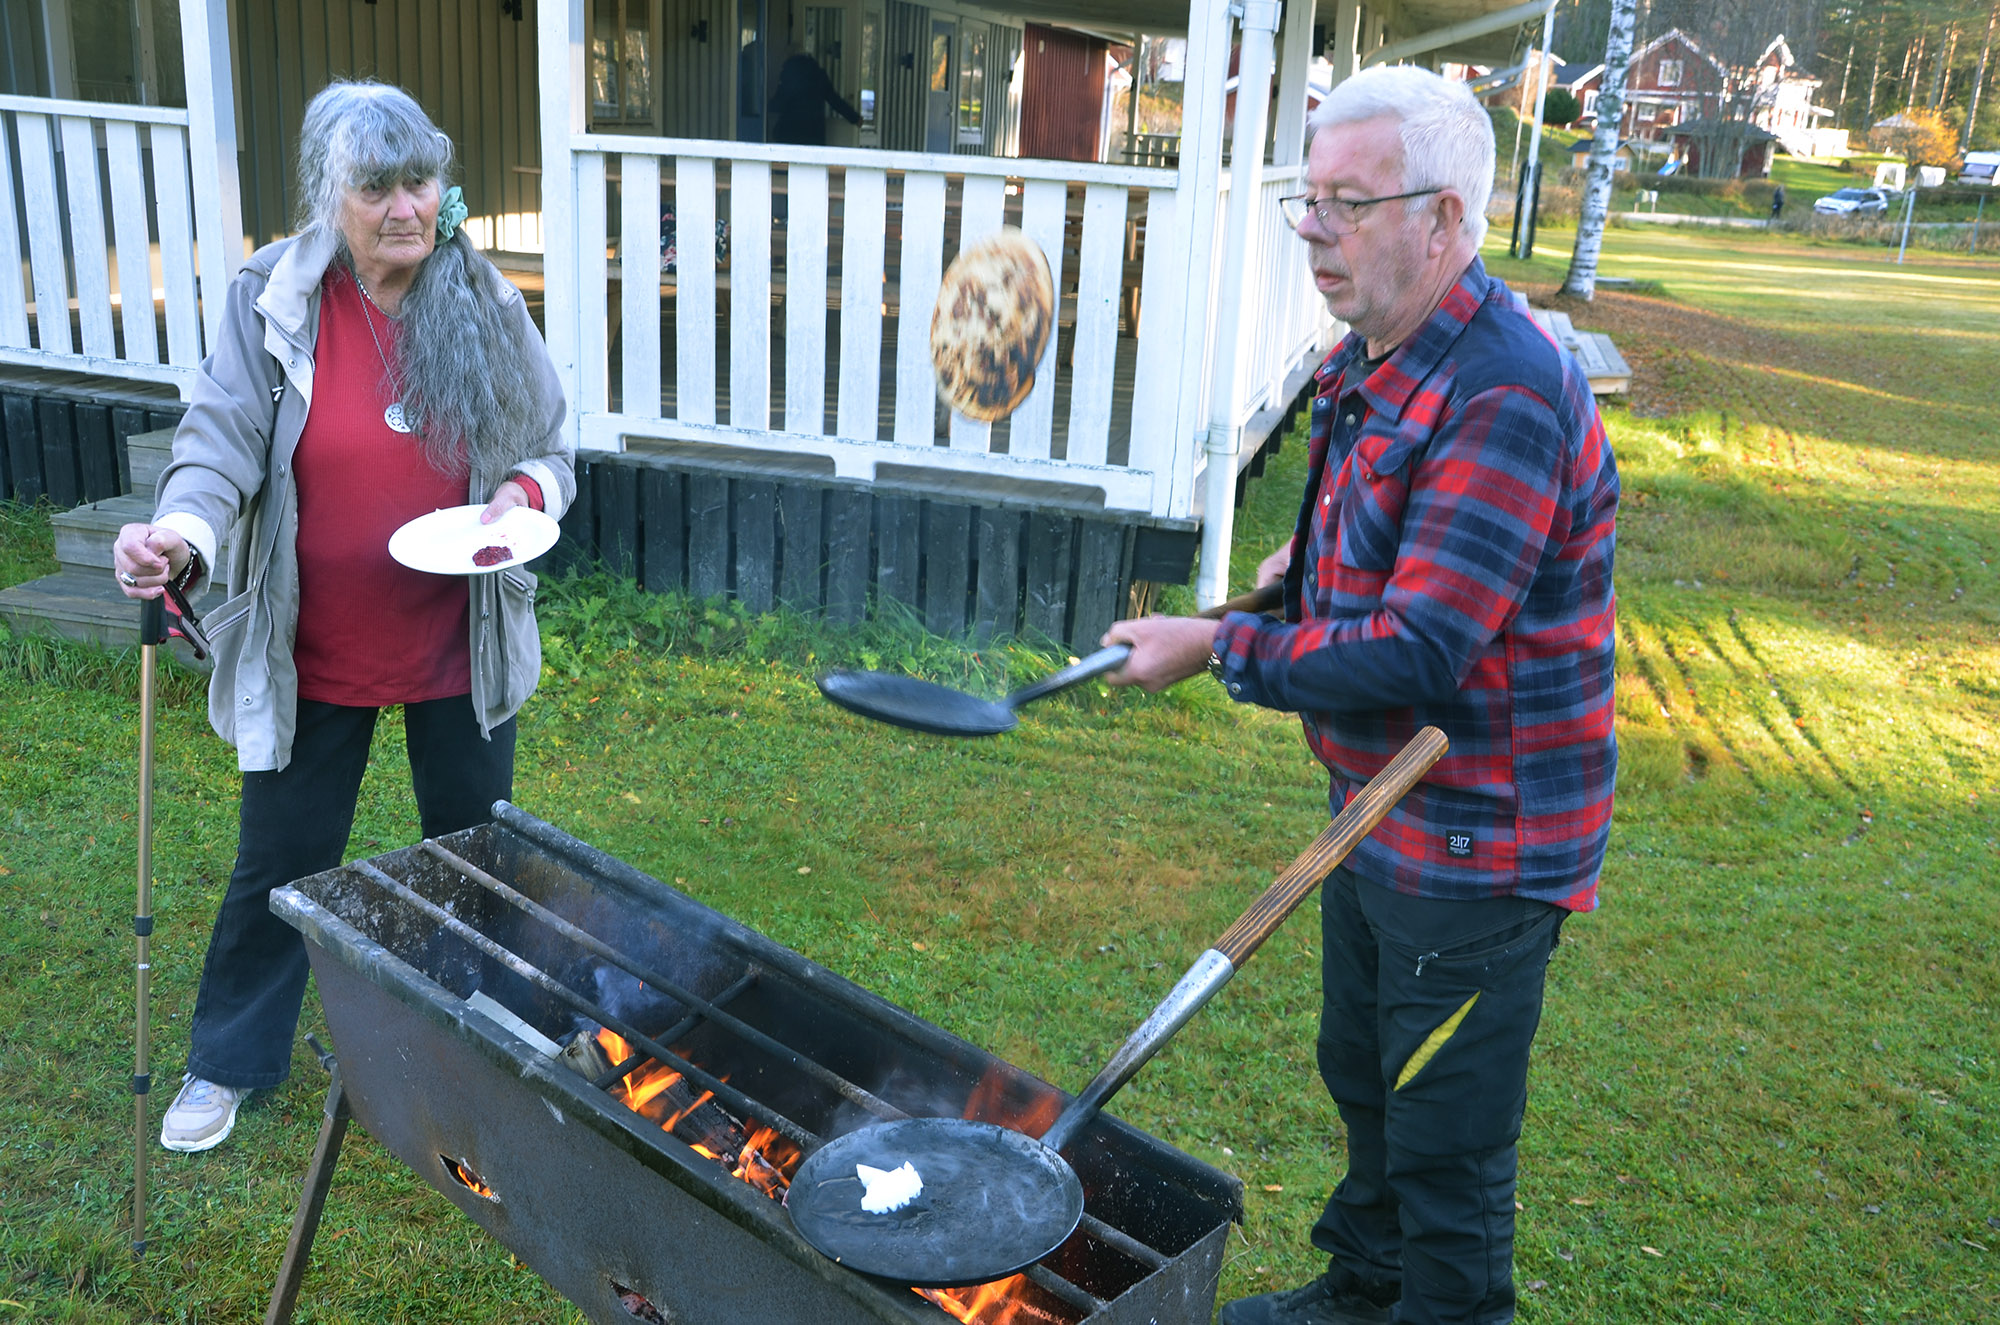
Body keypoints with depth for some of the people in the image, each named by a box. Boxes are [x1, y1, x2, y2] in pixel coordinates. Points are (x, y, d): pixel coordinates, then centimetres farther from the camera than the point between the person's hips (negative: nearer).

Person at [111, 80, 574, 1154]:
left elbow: (550, 453, 4)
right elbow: (221, 447, -14)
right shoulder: (271, 306, -11)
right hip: (314, 654, -1)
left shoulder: (486, 307, -5)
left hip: (460, 646, 2)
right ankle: (228, 1063, 37)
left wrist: (524, 494, -18)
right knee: (280, 864, 13)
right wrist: (180, 536, -34)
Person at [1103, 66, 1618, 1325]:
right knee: (1363, 1077, 27)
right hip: (1380, 810, 10)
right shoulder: (1371, 366, 5)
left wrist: (1221, 646, -22)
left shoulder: (1504, 396, -27)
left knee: (1447, 1149, 7)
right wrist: (1319, 556, 6)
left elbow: (1416, 656, -30)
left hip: (1475, 850, -10)